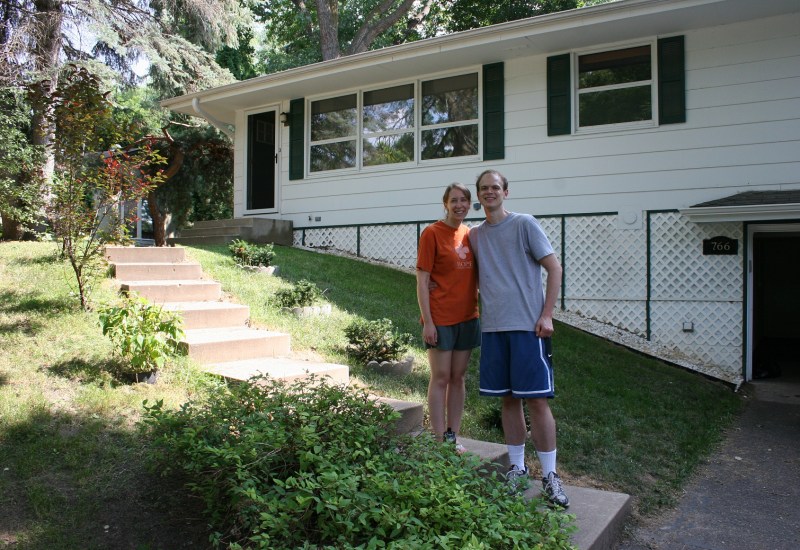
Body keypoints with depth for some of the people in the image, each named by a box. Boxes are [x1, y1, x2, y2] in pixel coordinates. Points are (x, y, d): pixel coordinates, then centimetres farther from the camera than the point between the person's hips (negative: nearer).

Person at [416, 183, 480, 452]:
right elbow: (422, 281, -10)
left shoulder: (471, 234, 9)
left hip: (467, 317, 6)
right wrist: (427, 321, -14)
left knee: (458, 377, 11)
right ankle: (440, 440, 7)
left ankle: (453, 436, 20)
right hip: (440, 318, -6)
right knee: (441, 378, 0)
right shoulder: (432, 233, -8)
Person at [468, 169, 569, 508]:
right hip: (493, 327, 5)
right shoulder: (475, 235, 14)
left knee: (537, 400, -4)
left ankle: (550, 476, 7)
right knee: (508, 399, 10)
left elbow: (554, 268, -3)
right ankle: (517, 469, 21)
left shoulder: (525, 224, -1)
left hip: (527, 326, -5)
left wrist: (546, 315, -10)